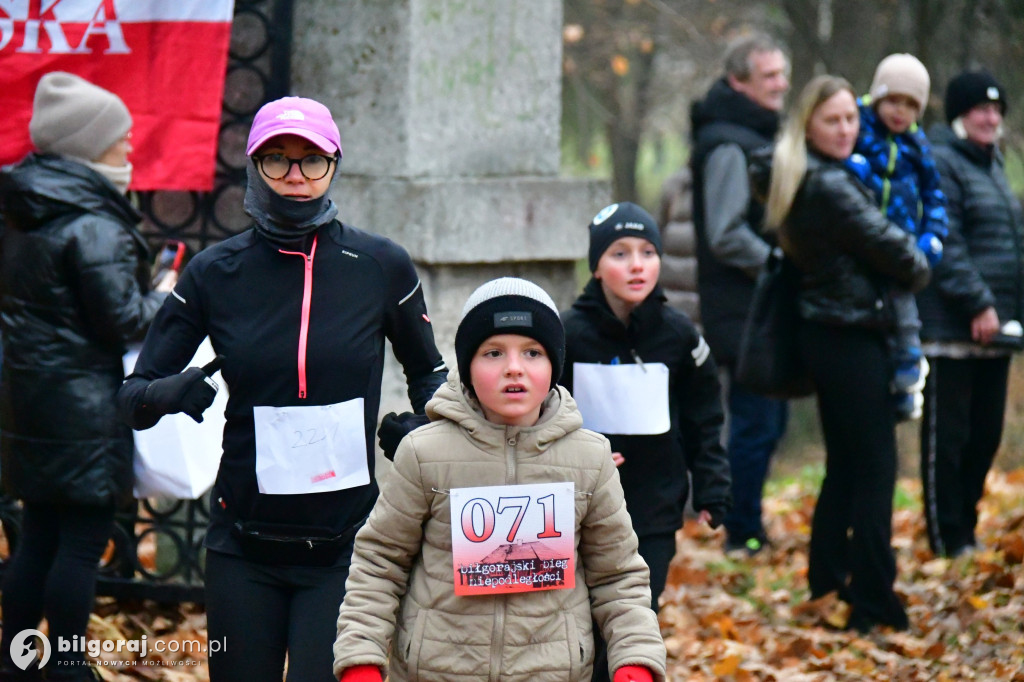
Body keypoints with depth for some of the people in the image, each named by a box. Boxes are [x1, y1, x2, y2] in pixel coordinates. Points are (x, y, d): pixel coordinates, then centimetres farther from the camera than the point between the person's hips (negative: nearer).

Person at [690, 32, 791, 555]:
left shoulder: (758, 136, 16)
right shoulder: (727, 145, -15)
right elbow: (726, 236, -21)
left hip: (764, 309, 10)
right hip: (741, 310, -10)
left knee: (767, 417, 15)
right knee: (756, 422, -6)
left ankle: (746, 525, 23)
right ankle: (742, 535, 1)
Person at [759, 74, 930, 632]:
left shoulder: (799, 180, 10)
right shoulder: (831, 188, -18)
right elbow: (888, 246, -15)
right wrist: (919, 269, 8)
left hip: (822, 331, 10)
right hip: (851, 335, -10)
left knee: (843, 466, 17)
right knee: (875, 469, -6)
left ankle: (826, 586, 24)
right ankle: (873, 604, -3)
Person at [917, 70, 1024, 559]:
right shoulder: (940, 164, -9)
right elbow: (944, 244, -17)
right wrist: (978, 303, -20)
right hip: (951, 330, -9)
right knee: (947, 436, -2)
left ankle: (966, 530, 21)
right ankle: (948, 539, 2)